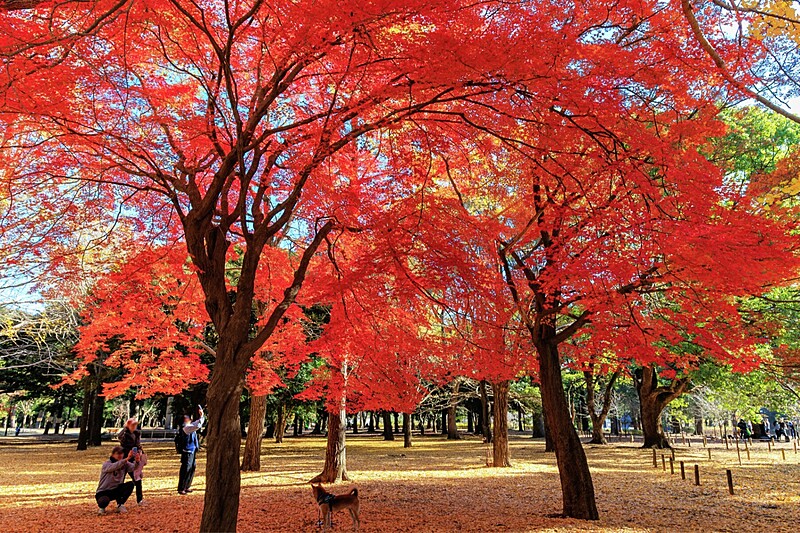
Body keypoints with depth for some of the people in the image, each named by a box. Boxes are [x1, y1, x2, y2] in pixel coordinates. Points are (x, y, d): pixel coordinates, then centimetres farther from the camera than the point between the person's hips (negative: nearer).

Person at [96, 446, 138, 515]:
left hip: (116, 491, 4)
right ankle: (102, 507, 2)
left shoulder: (124, 464, -1)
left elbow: (132, 468, -23)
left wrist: (136, 461, -46)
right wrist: (127, 459, -54)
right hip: (103, 492, -4)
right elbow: (114, 466, -37)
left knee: (130, 484, -21)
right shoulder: (106, 464, -14)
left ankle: (120, 505, -7)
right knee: (104, 501, -36)